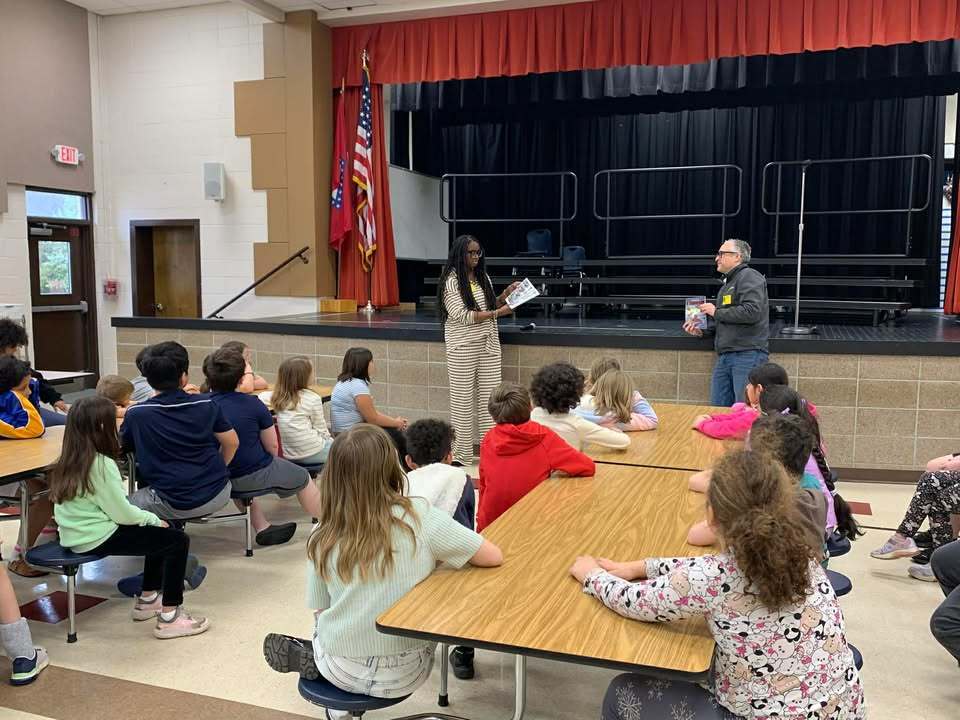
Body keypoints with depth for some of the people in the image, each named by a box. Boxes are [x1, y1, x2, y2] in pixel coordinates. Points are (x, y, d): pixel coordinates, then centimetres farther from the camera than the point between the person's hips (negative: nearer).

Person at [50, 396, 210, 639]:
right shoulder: (101, 464, -20)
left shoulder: (67, 462, 6)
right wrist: (152, 518, 0)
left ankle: (147, 599, 31)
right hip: (96, 539, -9)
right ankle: (169, 618, -9)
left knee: (159, 534, 23)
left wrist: (148, 517, 10)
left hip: (75, 536, 9)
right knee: (178, 540, -7)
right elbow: (122, 514, -17)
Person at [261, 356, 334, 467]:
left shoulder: (277, 396, 3)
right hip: (312, 454, -7)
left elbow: (261, 397, 24)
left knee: (329, 442, 27)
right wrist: (329, 440, 14)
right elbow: (321, 429, -6)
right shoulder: (313, 398, -12)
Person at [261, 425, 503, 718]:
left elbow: (320, 611, 1)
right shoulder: (421, 516, -17)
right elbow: (494, 557, -11)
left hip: (344, 670, 2)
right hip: (406, 671, -2)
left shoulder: (322, 537, -10)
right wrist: (433, 556, 6)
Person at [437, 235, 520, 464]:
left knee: (490, 396, 4)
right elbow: (463, 316, -17)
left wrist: (506, 294, 4)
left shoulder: (483, 277, 11)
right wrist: (497, 313, -19)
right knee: (463, 398, 0)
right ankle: (461, 453, 9)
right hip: (463, 347, -6)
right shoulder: (451, 281, -10)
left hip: (488, 343, 6)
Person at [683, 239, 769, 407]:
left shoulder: (749, 277, -5)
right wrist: (702, 330, 14)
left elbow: (752, 312, -20)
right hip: (725, 357, 9)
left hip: (748, 355, -9)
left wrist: (716, 312, -9)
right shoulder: (727, 283, 24)